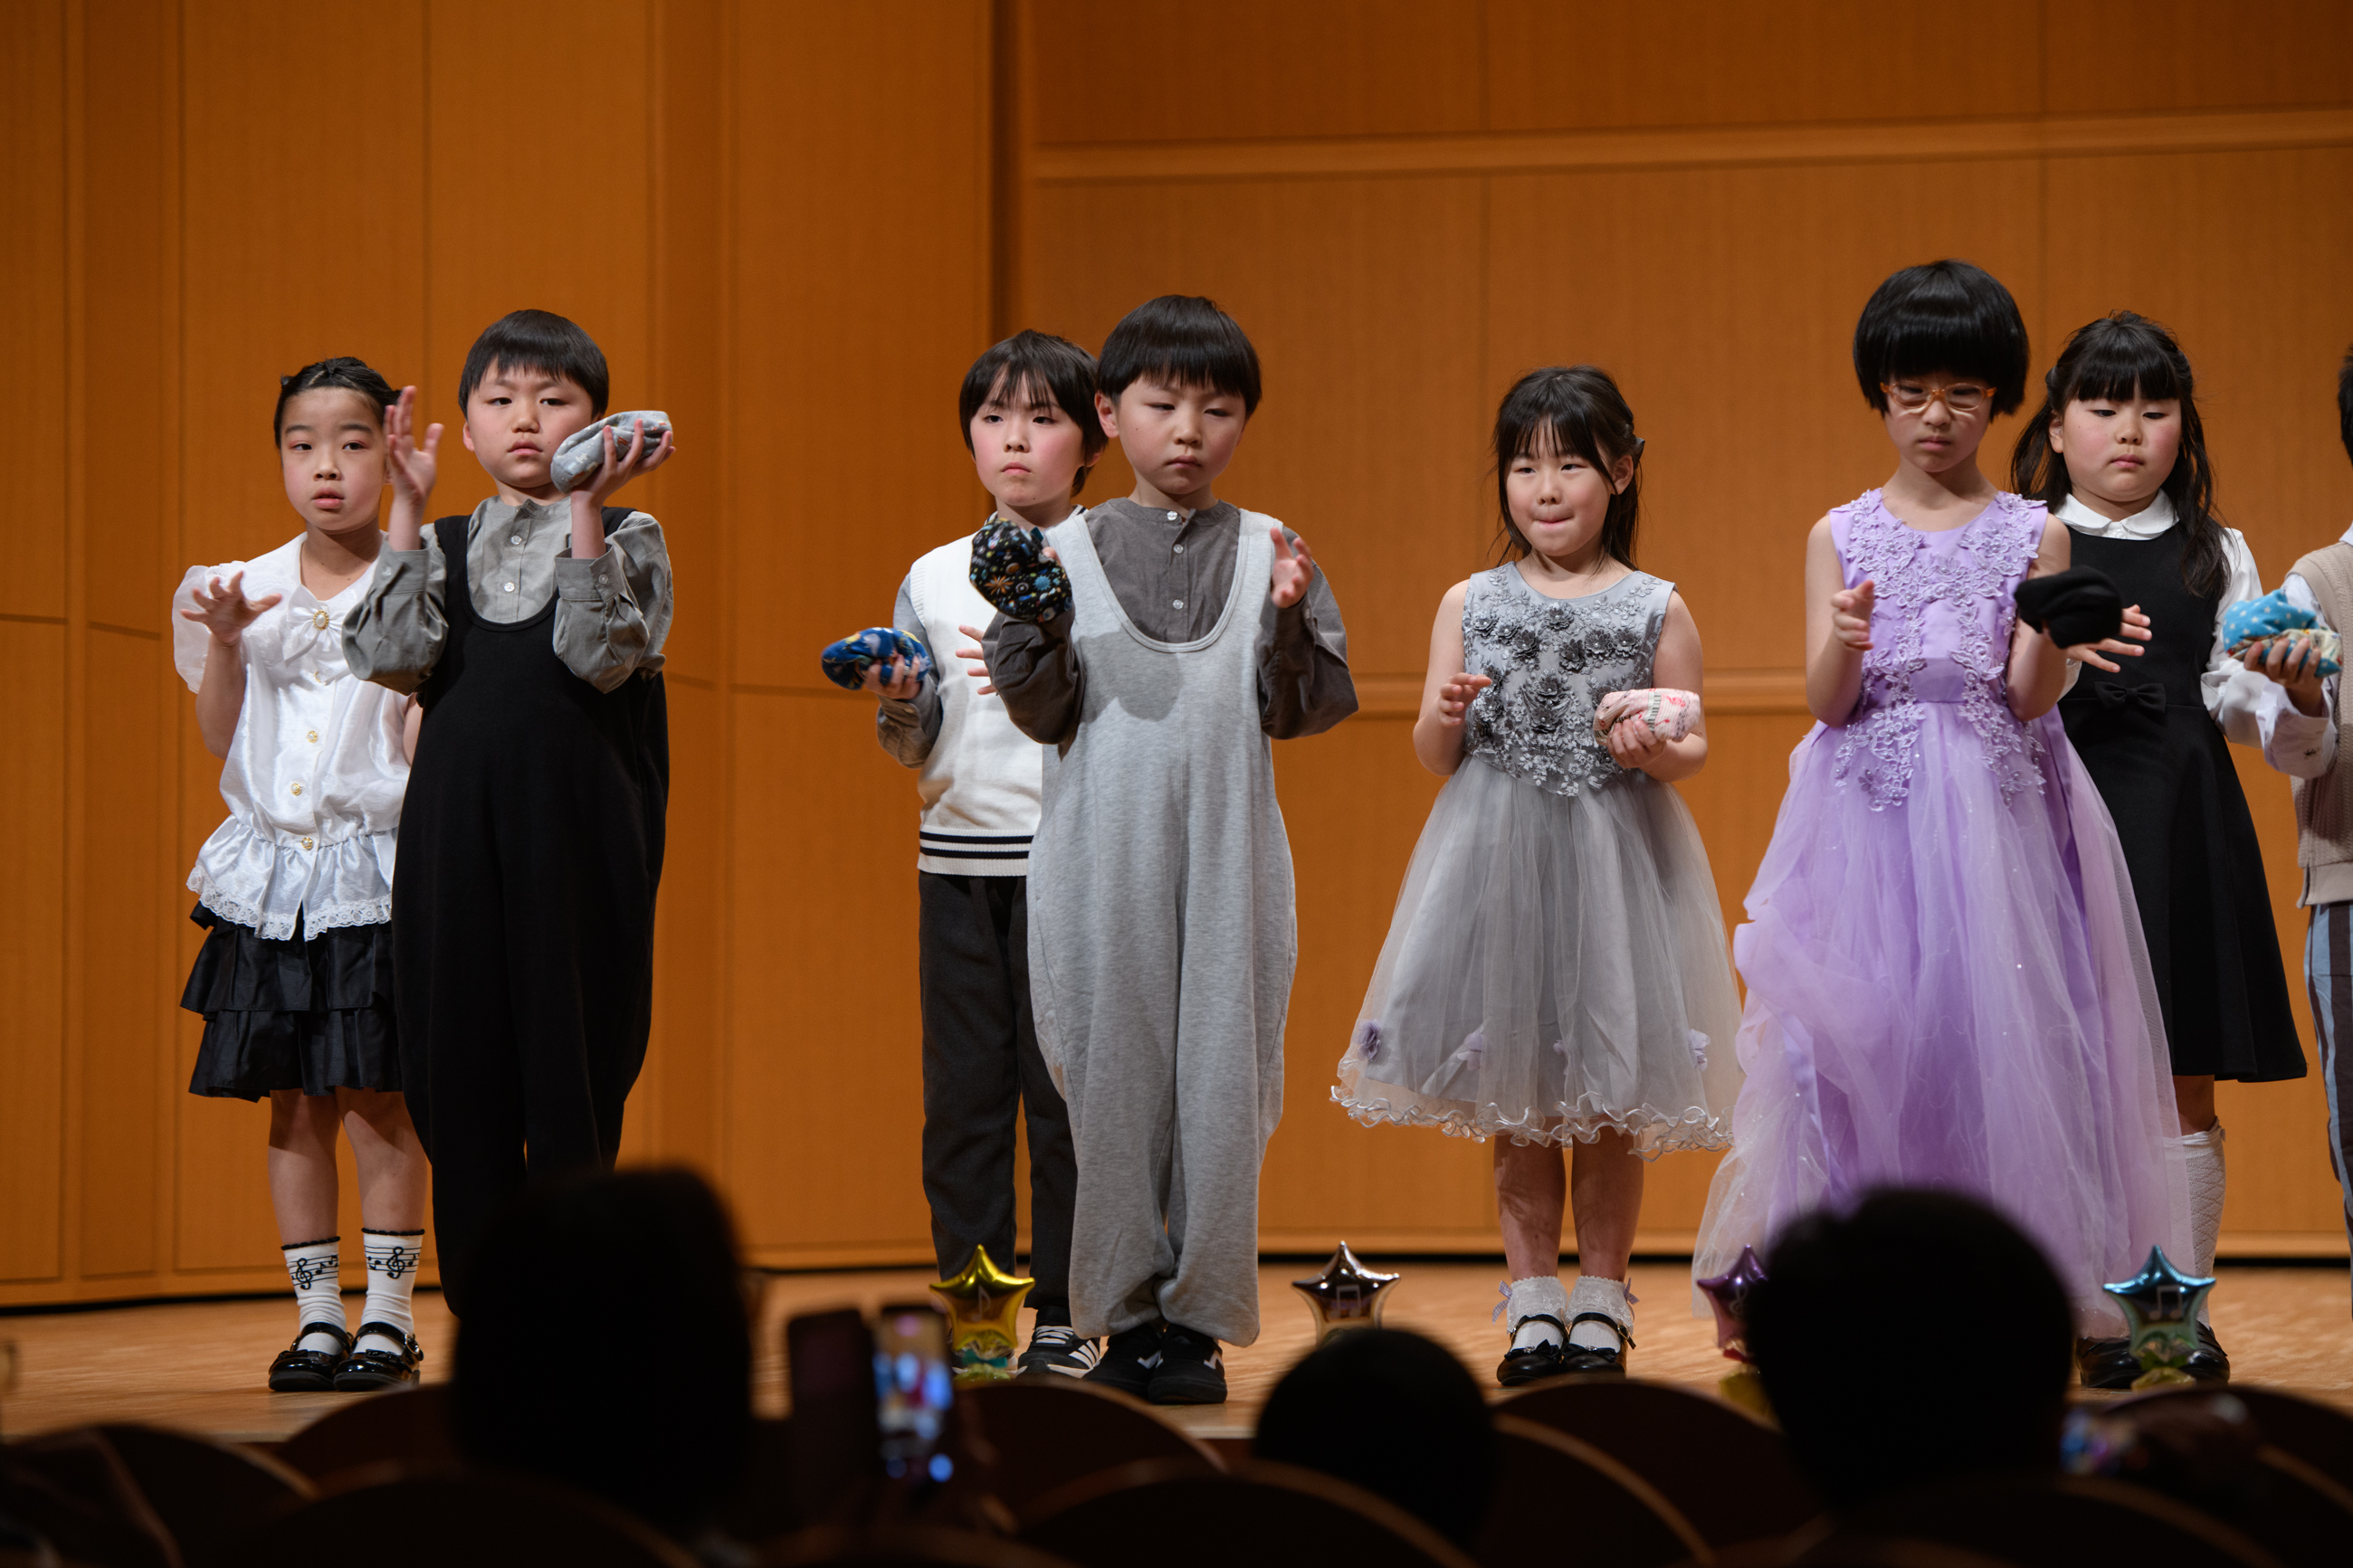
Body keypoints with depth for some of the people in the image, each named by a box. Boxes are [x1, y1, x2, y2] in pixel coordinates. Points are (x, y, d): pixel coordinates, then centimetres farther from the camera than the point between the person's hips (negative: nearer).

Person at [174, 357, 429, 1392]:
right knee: (293, 1104, 6)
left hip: (375, 874, -4)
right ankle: (316, 1316, 13)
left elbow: (426, 742, -9)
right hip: (275, 874, 4)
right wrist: (224, 641, -6)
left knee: (377, 1099, -4)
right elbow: (219, 737, 10)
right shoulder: (251, 590, 9)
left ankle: (388, 1316, 4)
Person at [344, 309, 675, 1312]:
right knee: (459, 1074, 2)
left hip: (579, 832, -3)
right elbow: (391, 658, -4)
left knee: (570, 1069, -4)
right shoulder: (439, 546, 13)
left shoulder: (626, 540, 5)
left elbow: (601, 655, -13)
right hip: (458, 837, 3)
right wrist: (408, 512, -5)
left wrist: (588, 509, -17)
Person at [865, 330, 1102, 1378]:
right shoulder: (933, 577, 12)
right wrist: (900, 707, -7)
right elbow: (915, 748, 15)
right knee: (962, 1089, 4)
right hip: (957, 857, 3)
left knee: (1067, 1088, -2)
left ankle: (1064, 1313, 6)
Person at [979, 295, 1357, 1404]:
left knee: (1222, 1078, -1)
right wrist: (1033, 622, -12)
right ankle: (1124, 1313, 11)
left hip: (1226, 858, 0)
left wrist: (1289, 619, -12)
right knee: (1111, 1073, 1)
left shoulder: (1269, 553, 8)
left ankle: (1197, 1319, 7)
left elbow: (1307, 709, 4)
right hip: (1103, 857, 0)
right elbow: (1043, 714, 3)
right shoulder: (1066, 552, 6)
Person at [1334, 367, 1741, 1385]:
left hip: (1616, 859, -1)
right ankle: (1533, 1304, 14)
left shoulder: (1657, 611, 1)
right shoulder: (1470, 604, 5)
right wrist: (1444, 718, -15)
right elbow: (1435, 757, 6)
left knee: (1608, 1107, 3)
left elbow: (1693, 746, 4)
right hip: (1498, 861, 2)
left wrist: (1657, 750, -18)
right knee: (1515, 1108, 6)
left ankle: (1600, 1301, 14)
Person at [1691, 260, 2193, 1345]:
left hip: (1994, 813, -1)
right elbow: (1826, 705, 0)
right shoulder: (1840, 537, 7)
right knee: (1861, 1030, -4)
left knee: (1995, 1026, -4)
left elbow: (2027, 697, -4)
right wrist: (1846, 645, -21)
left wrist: (2053, 642, -24)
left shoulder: (2034, 536, 4)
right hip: (1870, 819, 1)